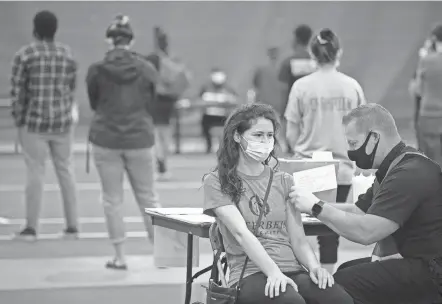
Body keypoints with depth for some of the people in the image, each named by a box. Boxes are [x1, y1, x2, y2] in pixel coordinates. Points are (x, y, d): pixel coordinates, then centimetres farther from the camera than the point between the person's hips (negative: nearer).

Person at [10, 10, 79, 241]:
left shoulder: (24, 55, -9)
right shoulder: (68, 54, 3)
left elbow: (17, 92, -9)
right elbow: (71, 90, 7)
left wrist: (19, 122, 1)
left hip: (34, 123, -3)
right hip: (63, 122, 3)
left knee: (35, 174, 1)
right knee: (66, 171, 10)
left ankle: (31, 228, 3)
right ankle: (72, 226, 12)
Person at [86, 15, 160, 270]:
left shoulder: (97, 70, -6)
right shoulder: (147, 69, -4)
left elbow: (94, 103, 7)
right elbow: (152, 106, 6)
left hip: (106, 140, -1)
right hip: (140, 139, 1)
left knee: (113, 199, 7)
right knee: (148, 197, 12)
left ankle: (120, 257, 8)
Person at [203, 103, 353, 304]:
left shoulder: (284, 182, 20)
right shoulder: (217, 182, 6)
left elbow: (298, 239, 11)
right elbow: (241, 232, -9)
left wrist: (313, 266, -11)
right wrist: (273, 272, -24)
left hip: (293, 270, 4)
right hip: (250, 274, -4)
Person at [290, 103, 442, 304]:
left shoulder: (410, 173, -22)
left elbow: (366, 232, -28)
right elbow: (358, 211, 15)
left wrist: (317, 207, -18)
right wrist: (306, 204, 4)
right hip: (421, 261, 11)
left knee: (342, 283, -13)